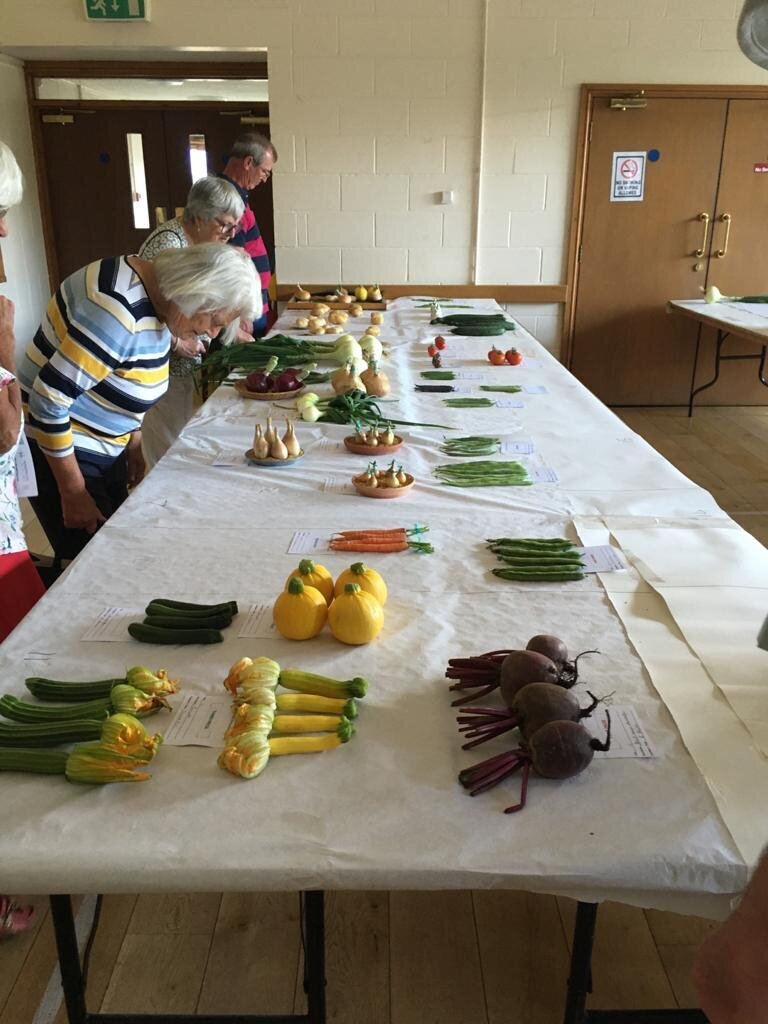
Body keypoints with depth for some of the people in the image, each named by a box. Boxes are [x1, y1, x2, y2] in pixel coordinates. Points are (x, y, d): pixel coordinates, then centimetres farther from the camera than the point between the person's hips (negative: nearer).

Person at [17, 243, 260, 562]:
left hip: (105, 448, 9)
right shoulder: (119, 308, -28)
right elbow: (48, 400, -27)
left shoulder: (156, 295, -1)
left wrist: (134, 442, 9)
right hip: (58, 448, -9)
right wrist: (73, 493, -20)